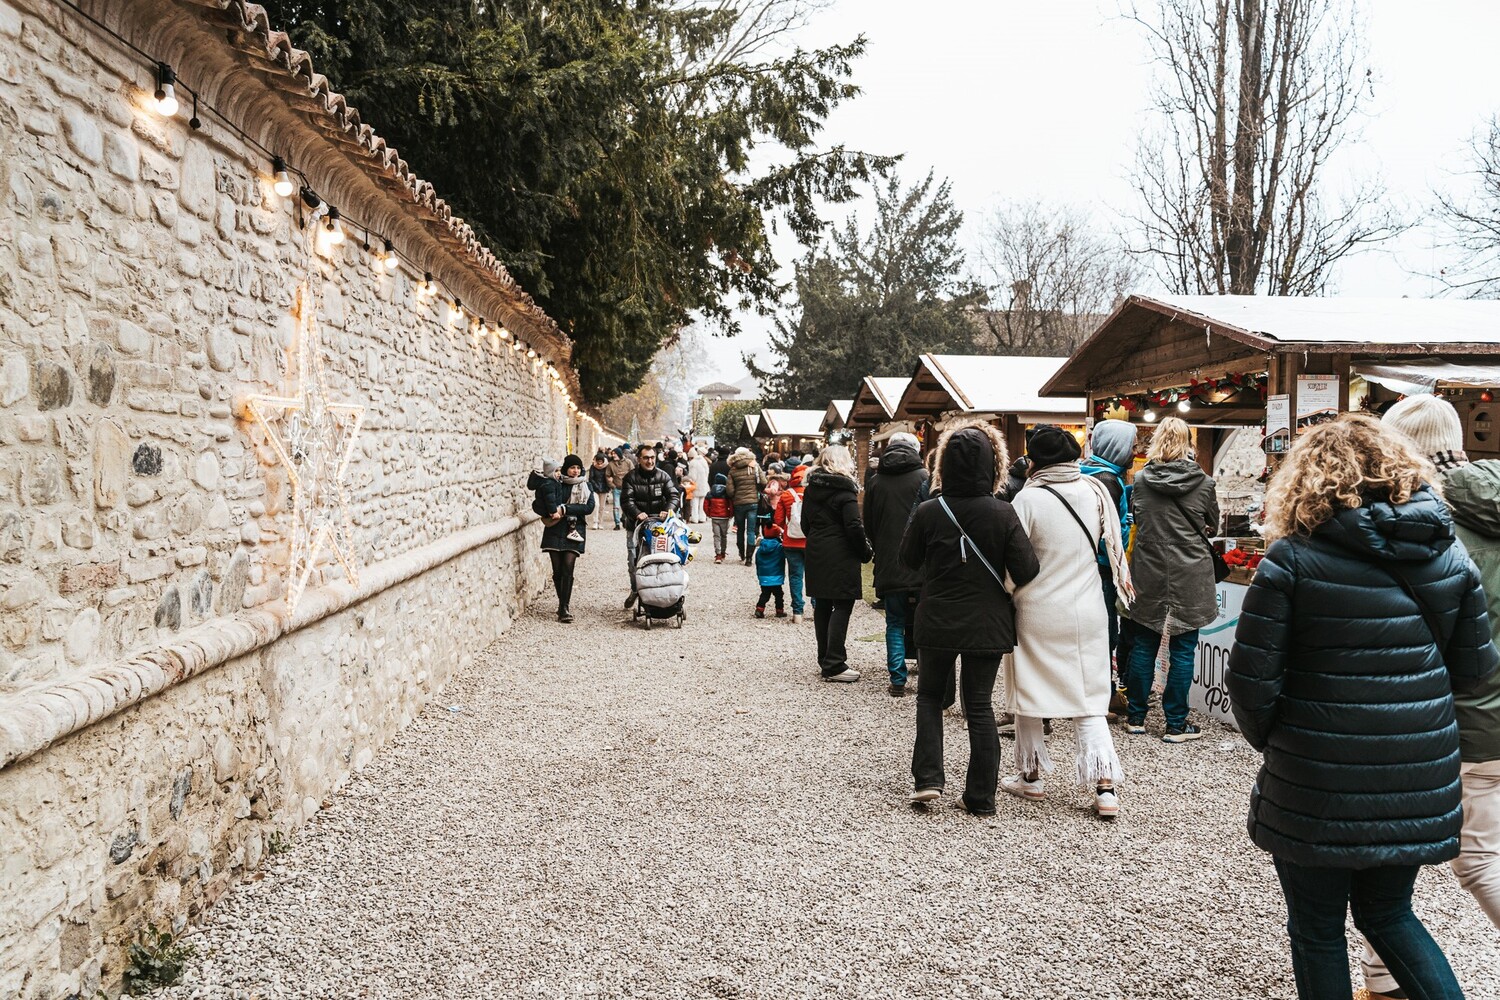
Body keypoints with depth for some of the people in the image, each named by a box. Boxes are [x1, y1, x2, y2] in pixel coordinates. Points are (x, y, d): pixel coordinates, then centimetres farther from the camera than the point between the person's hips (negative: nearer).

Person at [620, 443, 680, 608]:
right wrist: (637, 513, -27)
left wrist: (668, 510, -24)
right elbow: (626, 499, -9)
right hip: (636, 524, -1)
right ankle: (635, 589, 16)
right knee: (633, 559, -3)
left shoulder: (663, 476, 6)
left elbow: (674, 495, -3)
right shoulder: (631, 477, 1)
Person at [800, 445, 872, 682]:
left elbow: (805, 524, 12)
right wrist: (866, 552, -6)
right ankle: (834, 665, -4)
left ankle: (825, 658, 23)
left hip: (816, 555, 7)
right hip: (841, 556, -7)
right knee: (842, 606, -3)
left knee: (822, 606, 13)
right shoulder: (845, 490, -12)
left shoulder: (811, 488, 8)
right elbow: (854, 527, -17)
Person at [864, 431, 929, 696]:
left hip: (888, 565, 2)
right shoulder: (923, 477, -5)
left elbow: (868, 523, 11)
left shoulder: (875, 480, 5)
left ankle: (897, 680, 6)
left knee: (895, 624, 8)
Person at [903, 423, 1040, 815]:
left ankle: (927, 779, 9)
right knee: (980, 705, 11)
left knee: (930, 696, 20)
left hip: (936, 622, 0)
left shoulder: (928, 511, -11)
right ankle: (981, 797, 15)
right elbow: (1026, 570, -13)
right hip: (987, 624, 0)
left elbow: (908, 559, 4)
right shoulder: (1003, 513, -13)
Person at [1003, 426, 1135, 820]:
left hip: (1038, 613, -4)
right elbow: (1110, 542, 11)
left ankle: (1031, 776, 23)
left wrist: (1010, 594, 2)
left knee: (1029, 695, 13)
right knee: (1090, 701, 9)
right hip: (1088, 611, 4)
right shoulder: (1093, 492, -1)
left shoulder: (1028, 498, -14)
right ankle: (1106, 785, 0)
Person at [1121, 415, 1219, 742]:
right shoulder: (1203, 483, -7)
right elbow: (1212, 524, 9)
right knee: (1182, 650, 5)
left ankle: (1136, 716, 19)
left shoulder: (1140, 480, -4)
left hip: (1148, 576, 2)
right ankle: (1176, 724, 10)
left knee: (1143, 646, 11)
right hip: (1189, 577, -2)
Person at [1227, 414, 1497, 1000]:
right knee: (1387, 912, 25)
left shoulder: (1293, 559, -14)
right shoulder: (1450, 555, 0)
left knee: (1317, 929, 14)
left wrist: (1268, 739, 3)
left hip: (1317, 783, -4)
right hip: (1419, 780, 5)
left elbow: (1250, 677, -15)